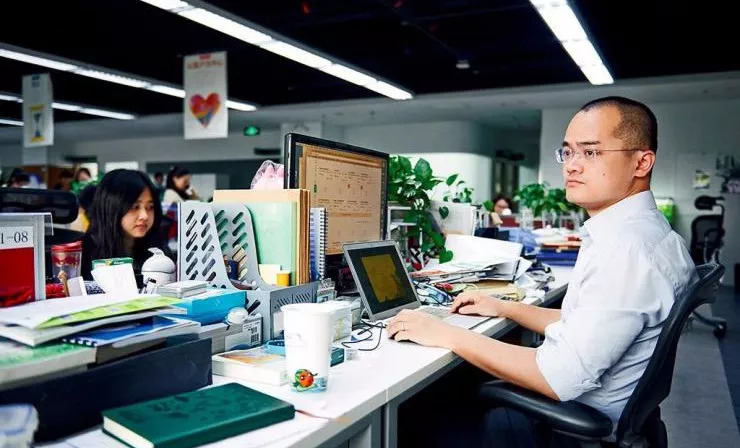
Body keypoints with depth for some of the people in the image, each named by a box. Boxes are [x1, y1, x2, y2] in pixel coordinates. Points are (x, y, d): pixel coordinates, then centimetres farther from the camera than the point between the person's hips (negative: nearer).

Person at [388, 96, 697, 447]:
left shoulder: (627, 248, -28)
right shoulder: (640, 229, 6)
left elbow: (560, 378, -29)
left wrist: (446, 335, -23)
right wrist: (503, 308, 9)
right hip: (579, 403, 9)